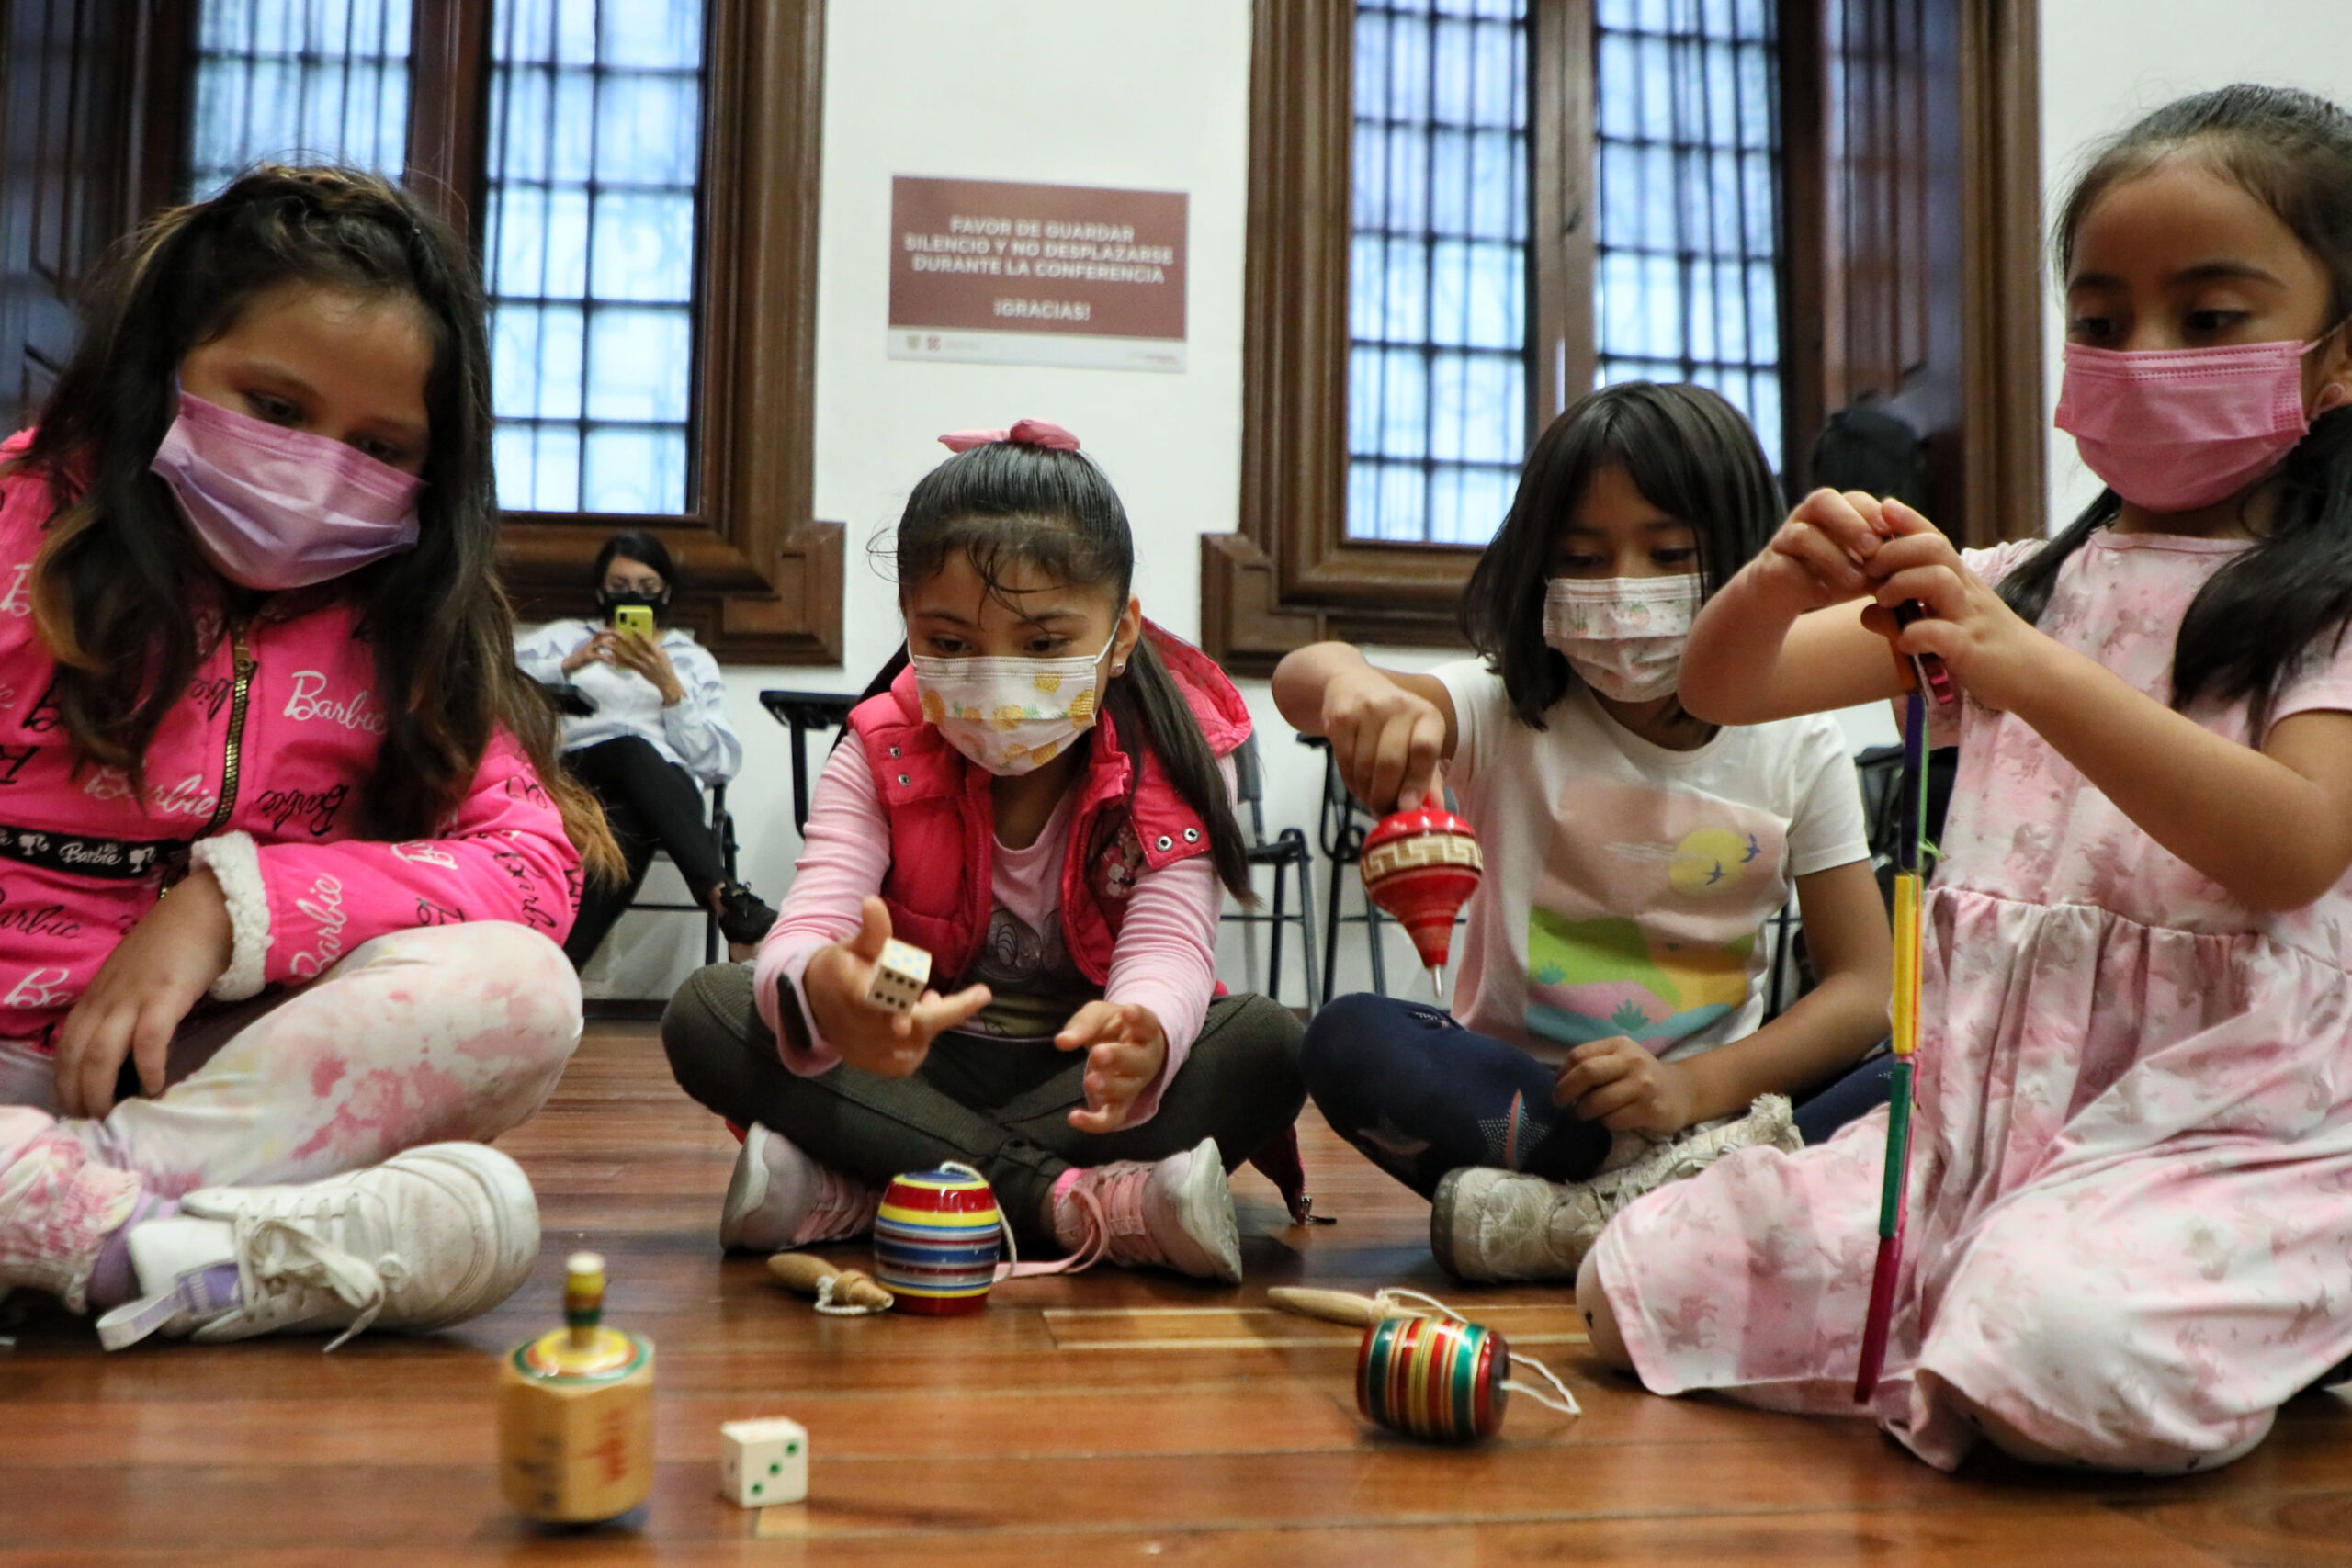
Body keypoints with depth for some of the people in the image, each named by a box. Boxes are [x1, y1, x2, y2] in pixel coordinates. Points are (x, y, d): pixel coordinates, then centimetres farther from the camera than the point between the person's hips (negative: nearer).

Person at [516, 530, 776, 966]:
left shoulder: (694, 660, 28)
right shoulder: (566, 637, 29)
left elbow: (720, 763, 11)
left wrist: (669, 686, 1)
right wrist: (572, 664, -7)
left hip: (668, 789, 1)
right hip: (576, 772, -1)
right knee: (632, 749, -37)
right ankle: (726, 898, -49)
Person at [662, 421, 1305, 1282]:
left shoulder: (1174, 766, -13)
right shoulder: (880, 757, -11)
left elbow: (1169, 949, -26)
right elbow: (806, 927, -26)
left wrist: (1145, 1037, -53)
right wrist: (818, 994, -54)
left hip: (1077, 1075, 0)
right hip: (918, 1062, 1)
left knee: (1267, 1043, -30)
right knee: (706, 1014, -24)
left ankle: (854, 1193, -33)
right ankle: (1066, 1203, -33)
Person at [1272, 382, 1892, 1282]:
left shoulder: (1795, 748, 1)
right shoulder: (1512, 713, -4)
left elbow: (1865, 986, -3)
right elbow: (1300, 680, -23)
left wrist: (1697, 1086, -21)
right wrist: (1351, 684, -50)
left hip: (1714, 1100, 1)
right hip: (1524, 1093, 0)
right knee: (1352, 1042, -30)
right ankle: (1703, 1184, -27)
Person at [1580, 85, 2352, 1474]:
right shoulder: (2022, 583, 13)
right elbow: (1726, 687, 10)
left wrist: (2033, 672, -29)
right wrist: (1782, 583, -14)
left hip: (2222, 1124, -4)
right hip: (1982, 1093, 5)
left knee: (2068, 1350, -34)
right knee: (1640, 1283, -10)